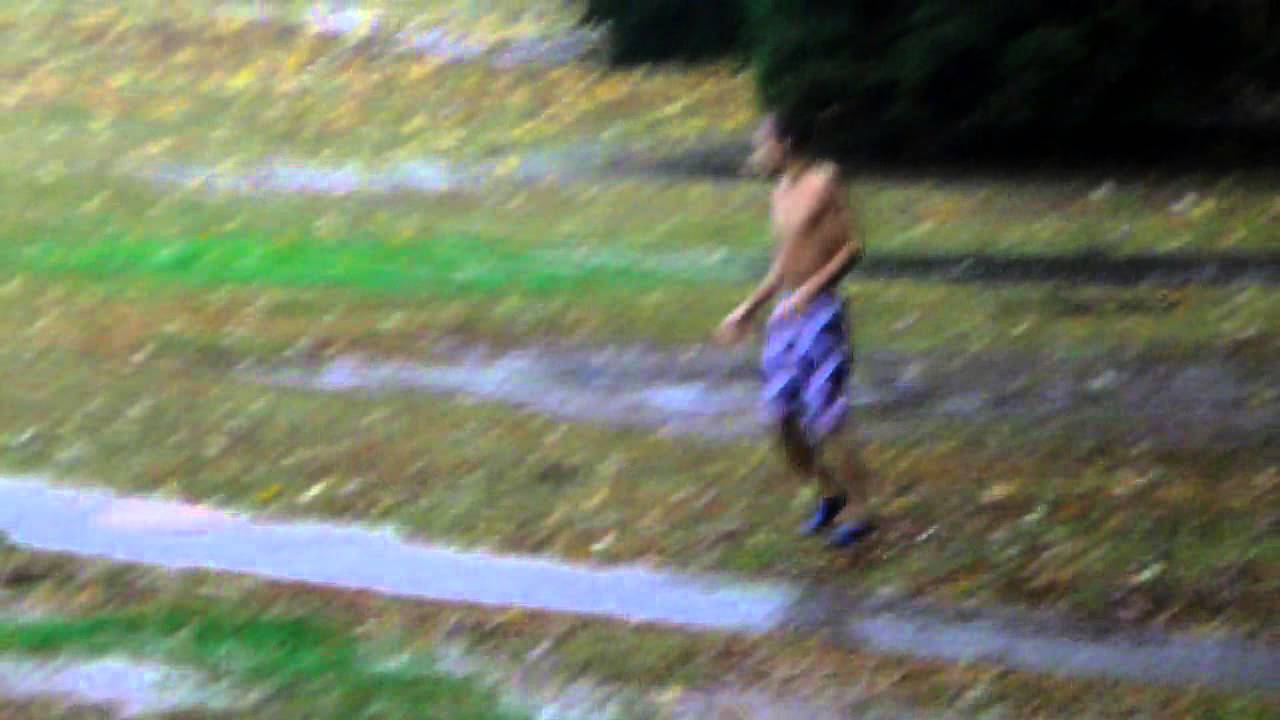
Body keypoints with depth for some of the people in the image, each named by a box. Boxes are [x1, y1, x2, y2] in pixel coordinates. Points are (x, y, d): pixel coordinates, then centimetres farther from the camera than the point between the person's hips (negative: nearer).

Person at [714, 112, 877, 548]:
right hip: (787, 314, 8)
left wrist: (810, 289, -24)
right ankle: (829, 493, 26)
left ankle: (859, 512, 6)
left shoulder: (825, 181, -11)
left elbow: (852, 247, -15)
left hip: (820, 313, -8)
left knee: (827, 423, -7)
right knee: (781, 418, 7)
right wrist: (749, 309, 20)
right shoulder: (781, 194, 13)